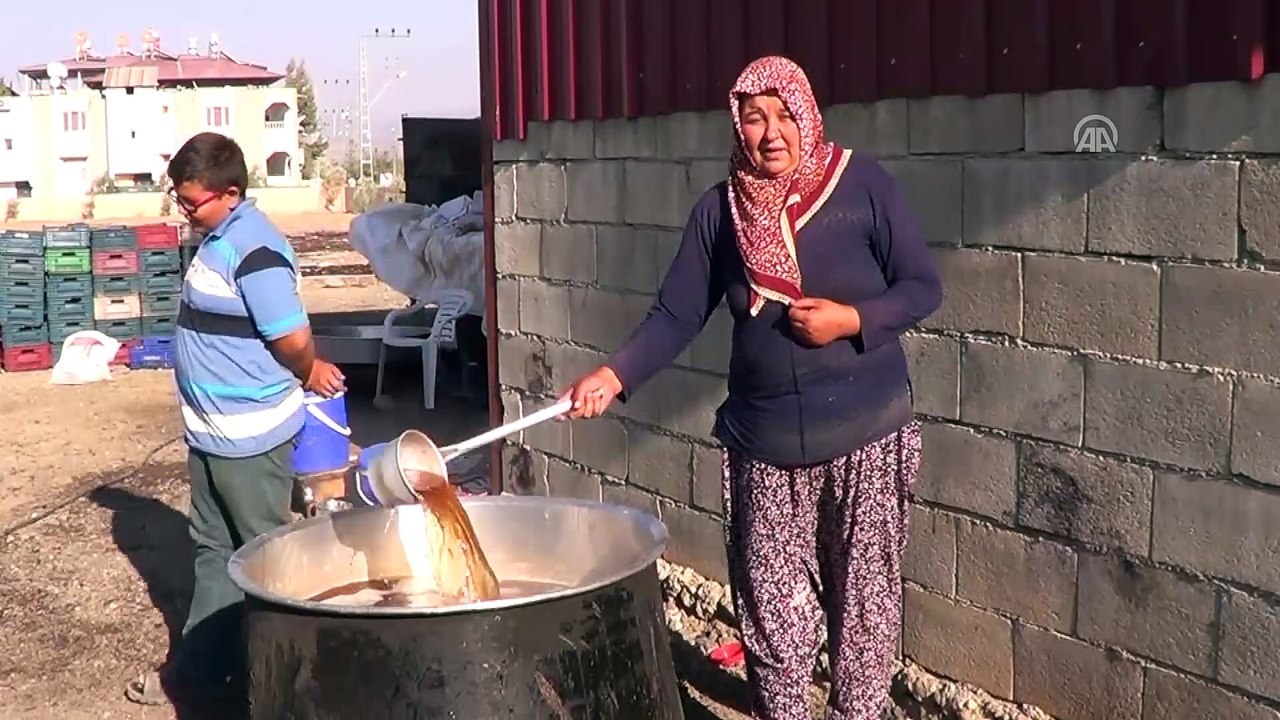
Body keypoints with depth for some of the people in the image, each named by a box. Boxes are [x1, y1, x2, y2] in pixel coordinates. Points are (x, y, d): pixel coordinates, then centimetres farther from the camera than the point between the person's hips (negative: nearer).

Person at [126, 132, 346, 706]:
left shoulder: (253, 251, -23)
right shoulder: (219, 239, 8)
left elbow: (293, 340, -23)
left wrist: (310, 374, -4)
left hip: (249, 436, -9)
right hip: (212, 429, 9)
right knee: (212, 550, 17)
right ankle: (200, 667, 29)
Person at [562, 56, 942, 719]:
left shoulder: (862, 185, -6)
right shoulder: (719, 210, 0)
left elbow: (923, 287, -3)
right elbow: (677, 315, -2)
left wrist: (851, 320, -19)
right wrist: (614, 374, -17)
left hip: (865, 433, -1)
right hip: (763, 442, 2)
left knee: (864, 595, 8)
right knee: (771, 608, 8)